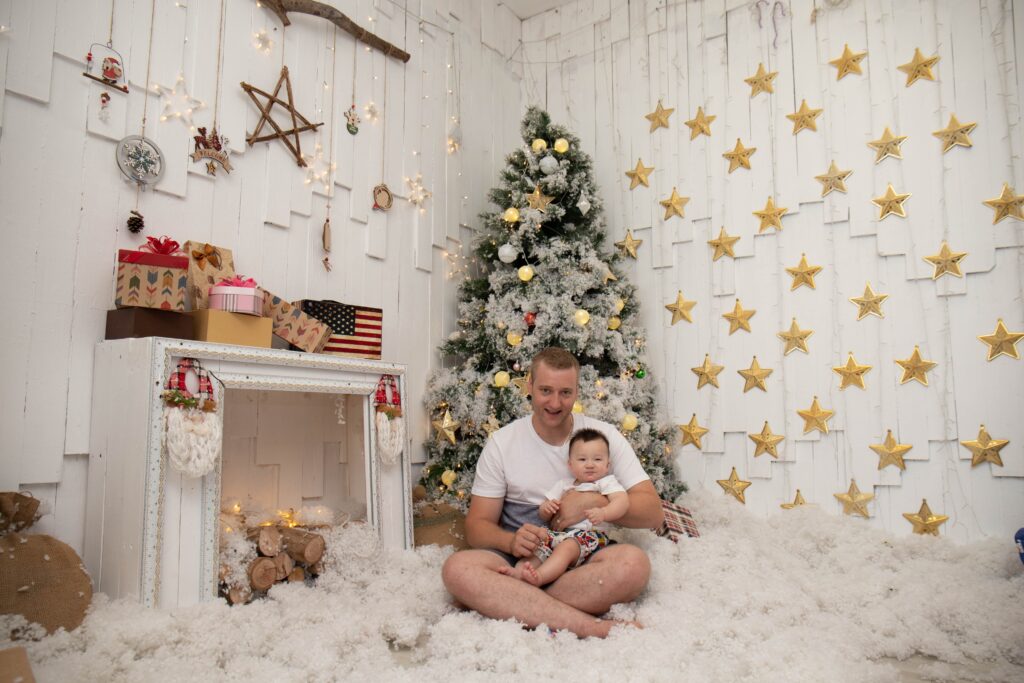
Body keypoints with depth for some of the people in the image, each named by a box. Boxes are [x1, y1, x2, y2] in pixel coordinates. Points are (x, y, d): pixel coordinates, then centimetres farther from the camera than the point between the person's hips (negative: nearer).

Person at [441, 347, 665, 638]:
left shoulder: (604, 435, 4)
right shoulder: (501, 443, 5)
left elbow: (653, 513, 0)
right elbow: (477, 525, 4)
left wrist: (592, 502, -17)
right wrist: (511, 541, -20)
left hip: (584, 555, 0)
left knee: (634, 562, -33)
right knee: (457, 568, -30)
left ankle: (511, 606, -24)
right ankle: (593, 627, -32)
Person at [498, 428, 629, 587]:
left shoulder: (607, 482, 9)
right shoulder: (564, 484, 22)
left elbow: (622, 500, -10)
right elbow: (544, 516, 23)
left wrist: (603, 513, -30)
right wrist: (546, 507, -3)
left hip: (590, 534, -6)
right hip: (559, 532, 6)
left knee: (567, 546, -34)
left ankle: (539, 577, -54)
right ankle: (519, 572, -40)